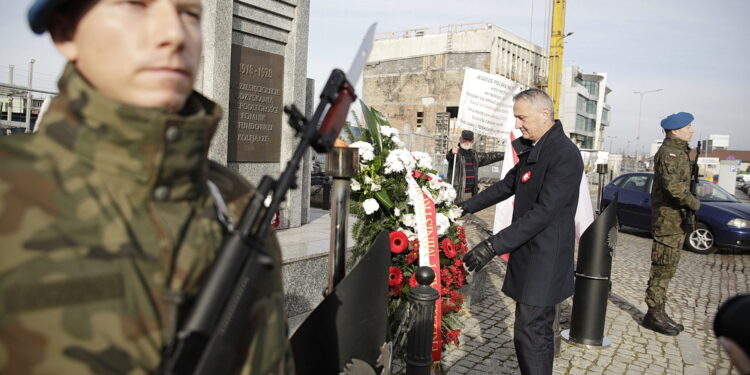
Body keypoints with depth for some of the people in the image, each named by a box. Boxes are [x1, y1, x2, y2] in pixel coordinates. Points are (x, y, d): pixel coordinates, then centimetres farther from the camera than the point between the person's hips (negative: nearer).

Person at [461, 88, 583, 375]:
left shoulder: (565, 155, -20)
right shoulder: (532, 149, 12)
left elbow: (544, 211, -26)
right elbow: (507, 185, 22)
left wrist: (495, 246, -29)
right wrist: (467, 207, 21)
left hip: (544, 261, -9)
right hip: (529, 255, 9)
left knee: (530, 334, -5)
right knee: (539, 330, 18)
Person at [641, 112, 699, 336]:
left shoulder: (680, 151, 18)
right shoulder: (669, 153, -14)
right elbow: (673, 185, -26)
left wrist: (687, 212, 11)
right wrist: (694, 203, -12)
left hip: (677, 219, 10)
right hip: (668, 218, -10)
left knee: (667, 267, 14)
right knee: (663, 267, -5)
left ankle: (658, 312, 22)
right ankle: (654, 314, 3)